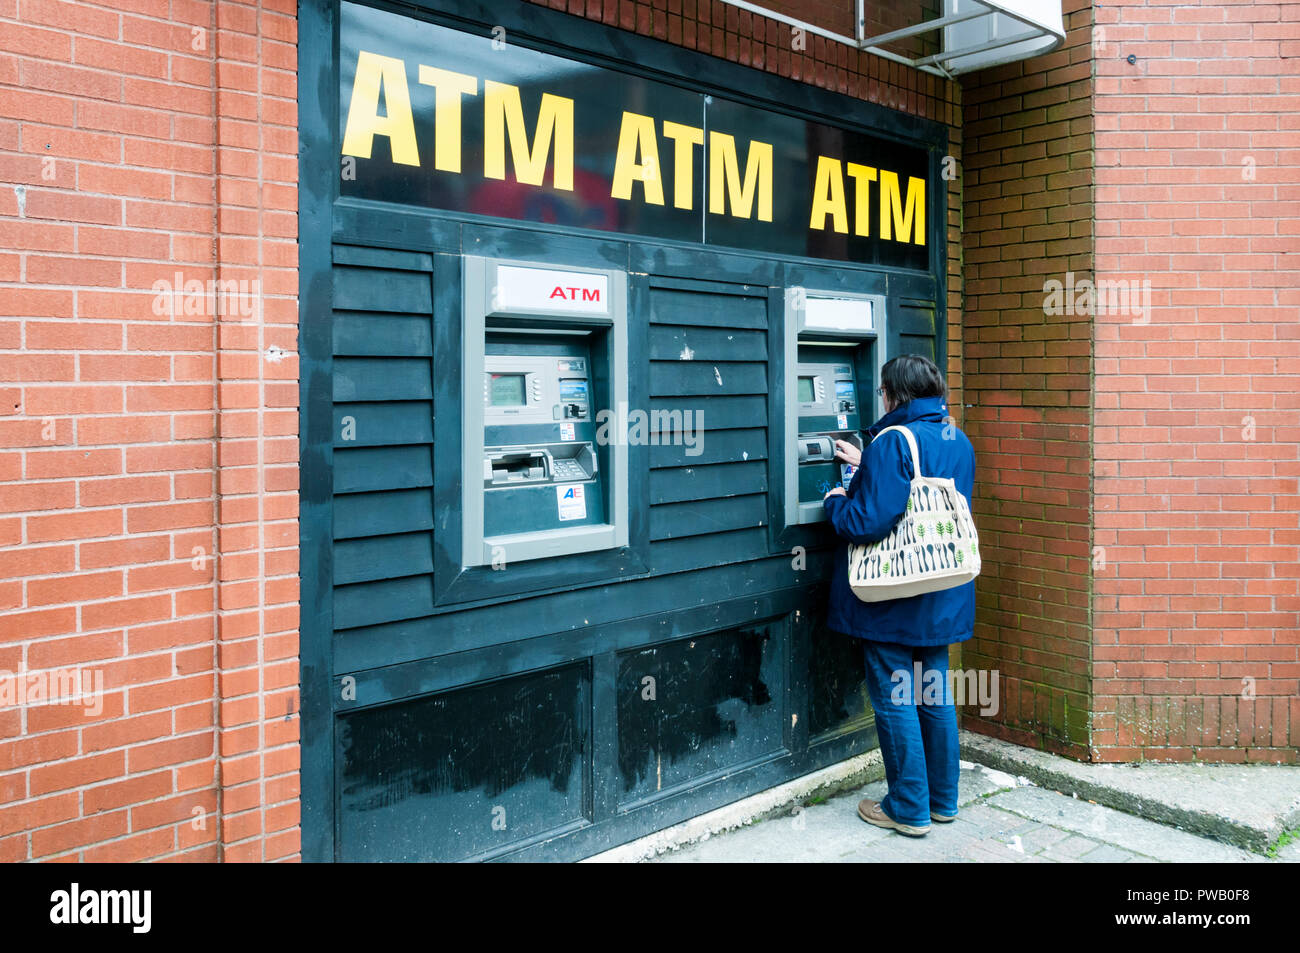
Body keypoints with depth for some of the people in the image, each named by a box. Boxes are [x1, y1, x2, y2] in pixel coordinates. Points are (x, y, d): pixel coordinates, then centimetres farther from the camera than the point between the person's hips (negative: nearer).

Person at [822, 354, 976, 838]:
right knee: (935, 695, 17)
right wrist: (865, 466, 30)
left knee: (895, 698, 4)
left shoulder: (893, 443, -19)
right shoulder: (958, 441, 8)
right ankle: (943, 799, 29)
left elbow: (868, 522, -26)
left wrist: (836, 502, -5)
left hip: (893, 604, -8)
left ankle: (910, 809, 13)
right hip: (942, 598, 8)